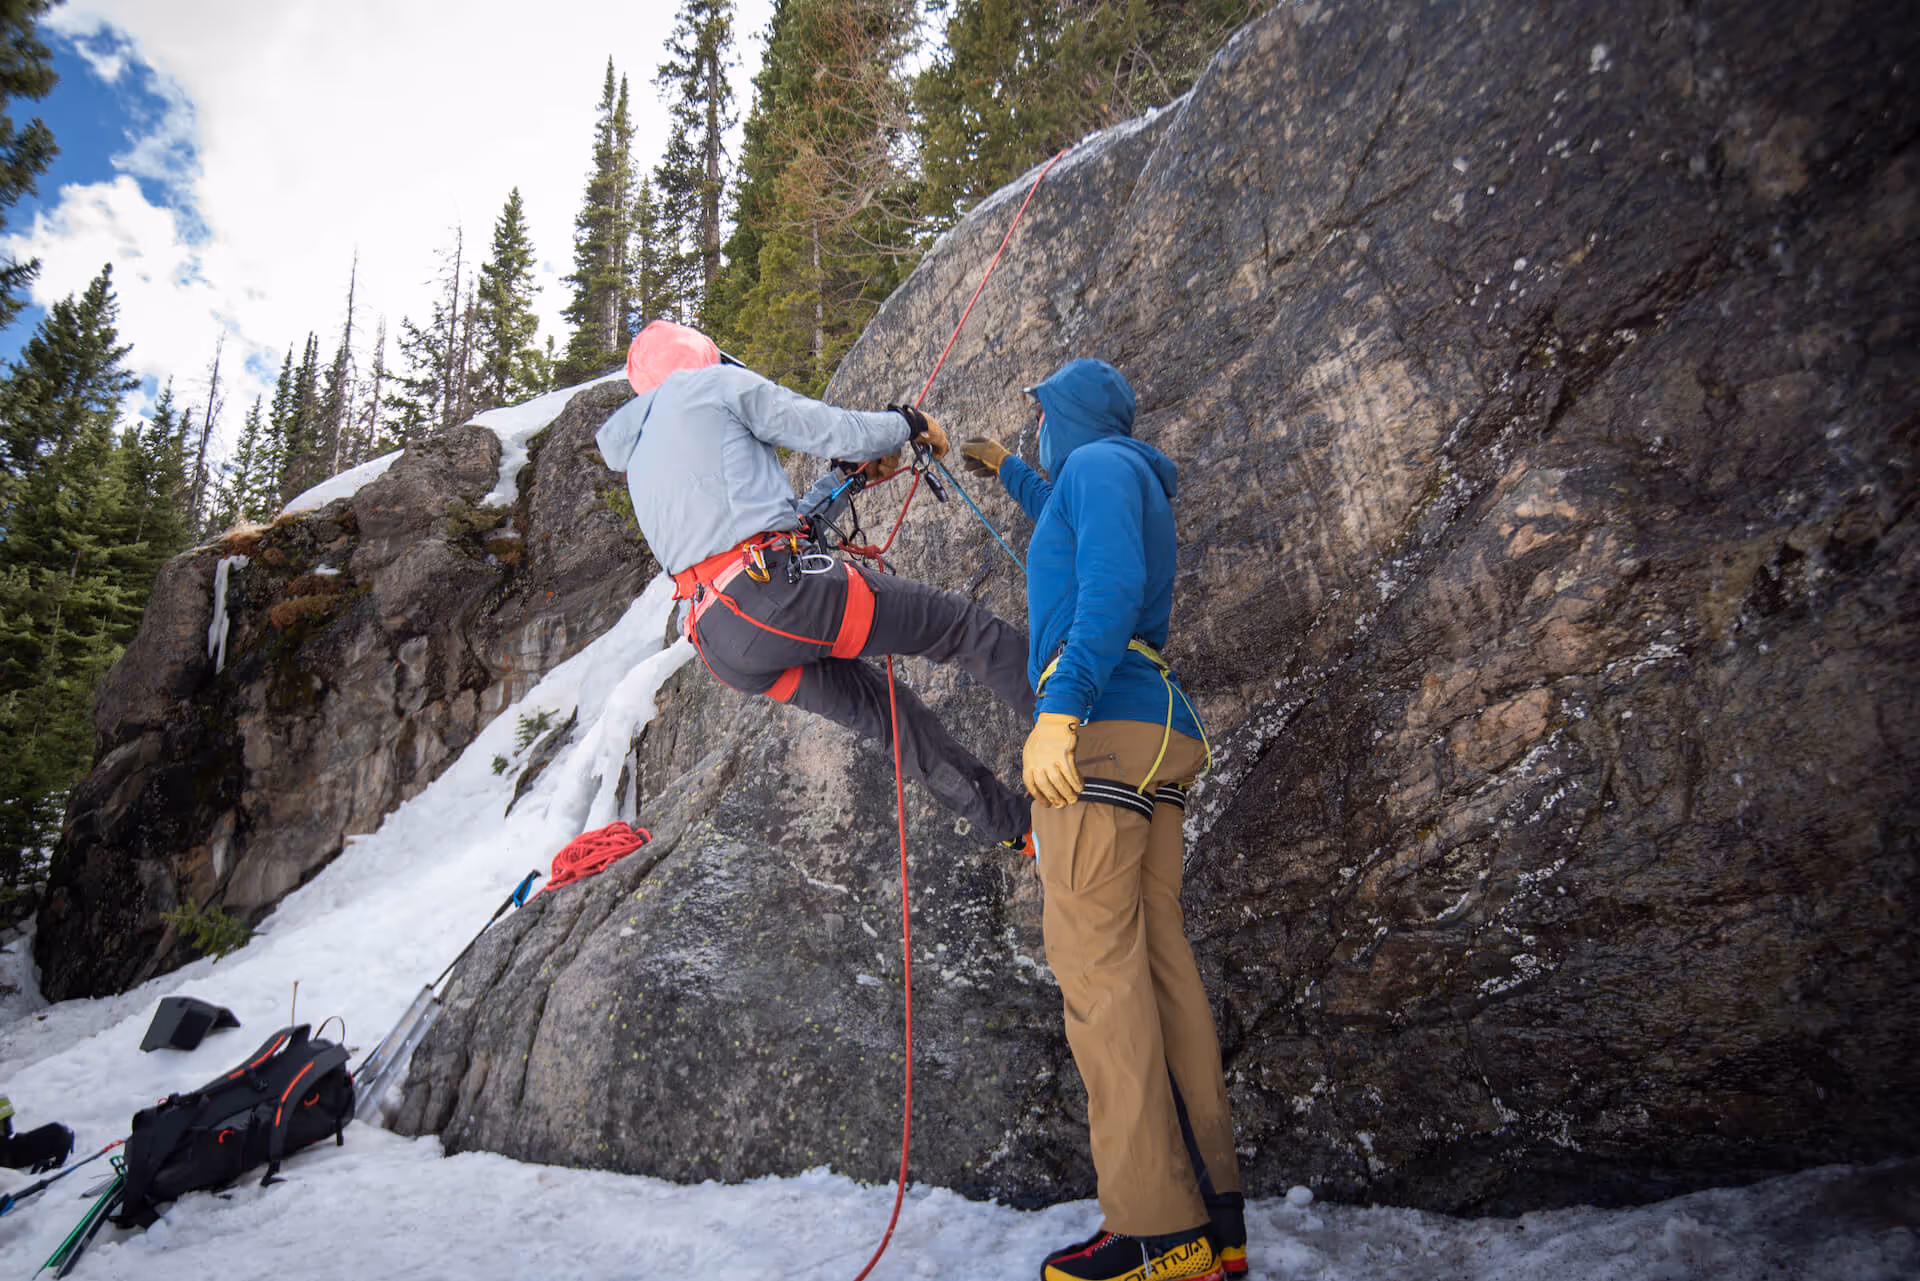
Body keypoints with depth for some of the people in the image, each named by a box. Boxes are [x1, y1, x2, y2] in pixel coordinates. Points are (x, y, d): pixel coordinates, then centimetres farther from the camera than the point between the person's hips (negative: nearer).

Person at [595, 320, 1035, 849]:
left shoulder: (640, 463, 31)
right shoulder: (712, 383, 9)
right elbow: (830, 429, 3)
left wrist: (849, 477, 35)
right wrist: (907, 423, 22)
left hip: (723, 647, 8)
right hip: (778, 591, -8)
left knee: (893, 714, 16)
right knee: (959, 624, 4)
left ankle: (1017, 825, 21)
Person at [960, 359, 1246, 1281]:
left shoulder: (1098, 462, 3)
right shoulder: (1139, 488, 31)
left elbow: (1111, 582, -16)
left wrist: (1060, 709, -27)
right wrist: (1009, 474, 69)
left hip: (1101, 723, -9)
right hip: (1161, 735, 9)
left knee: (1095, 961, -12)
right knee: (1159, 960, 3)